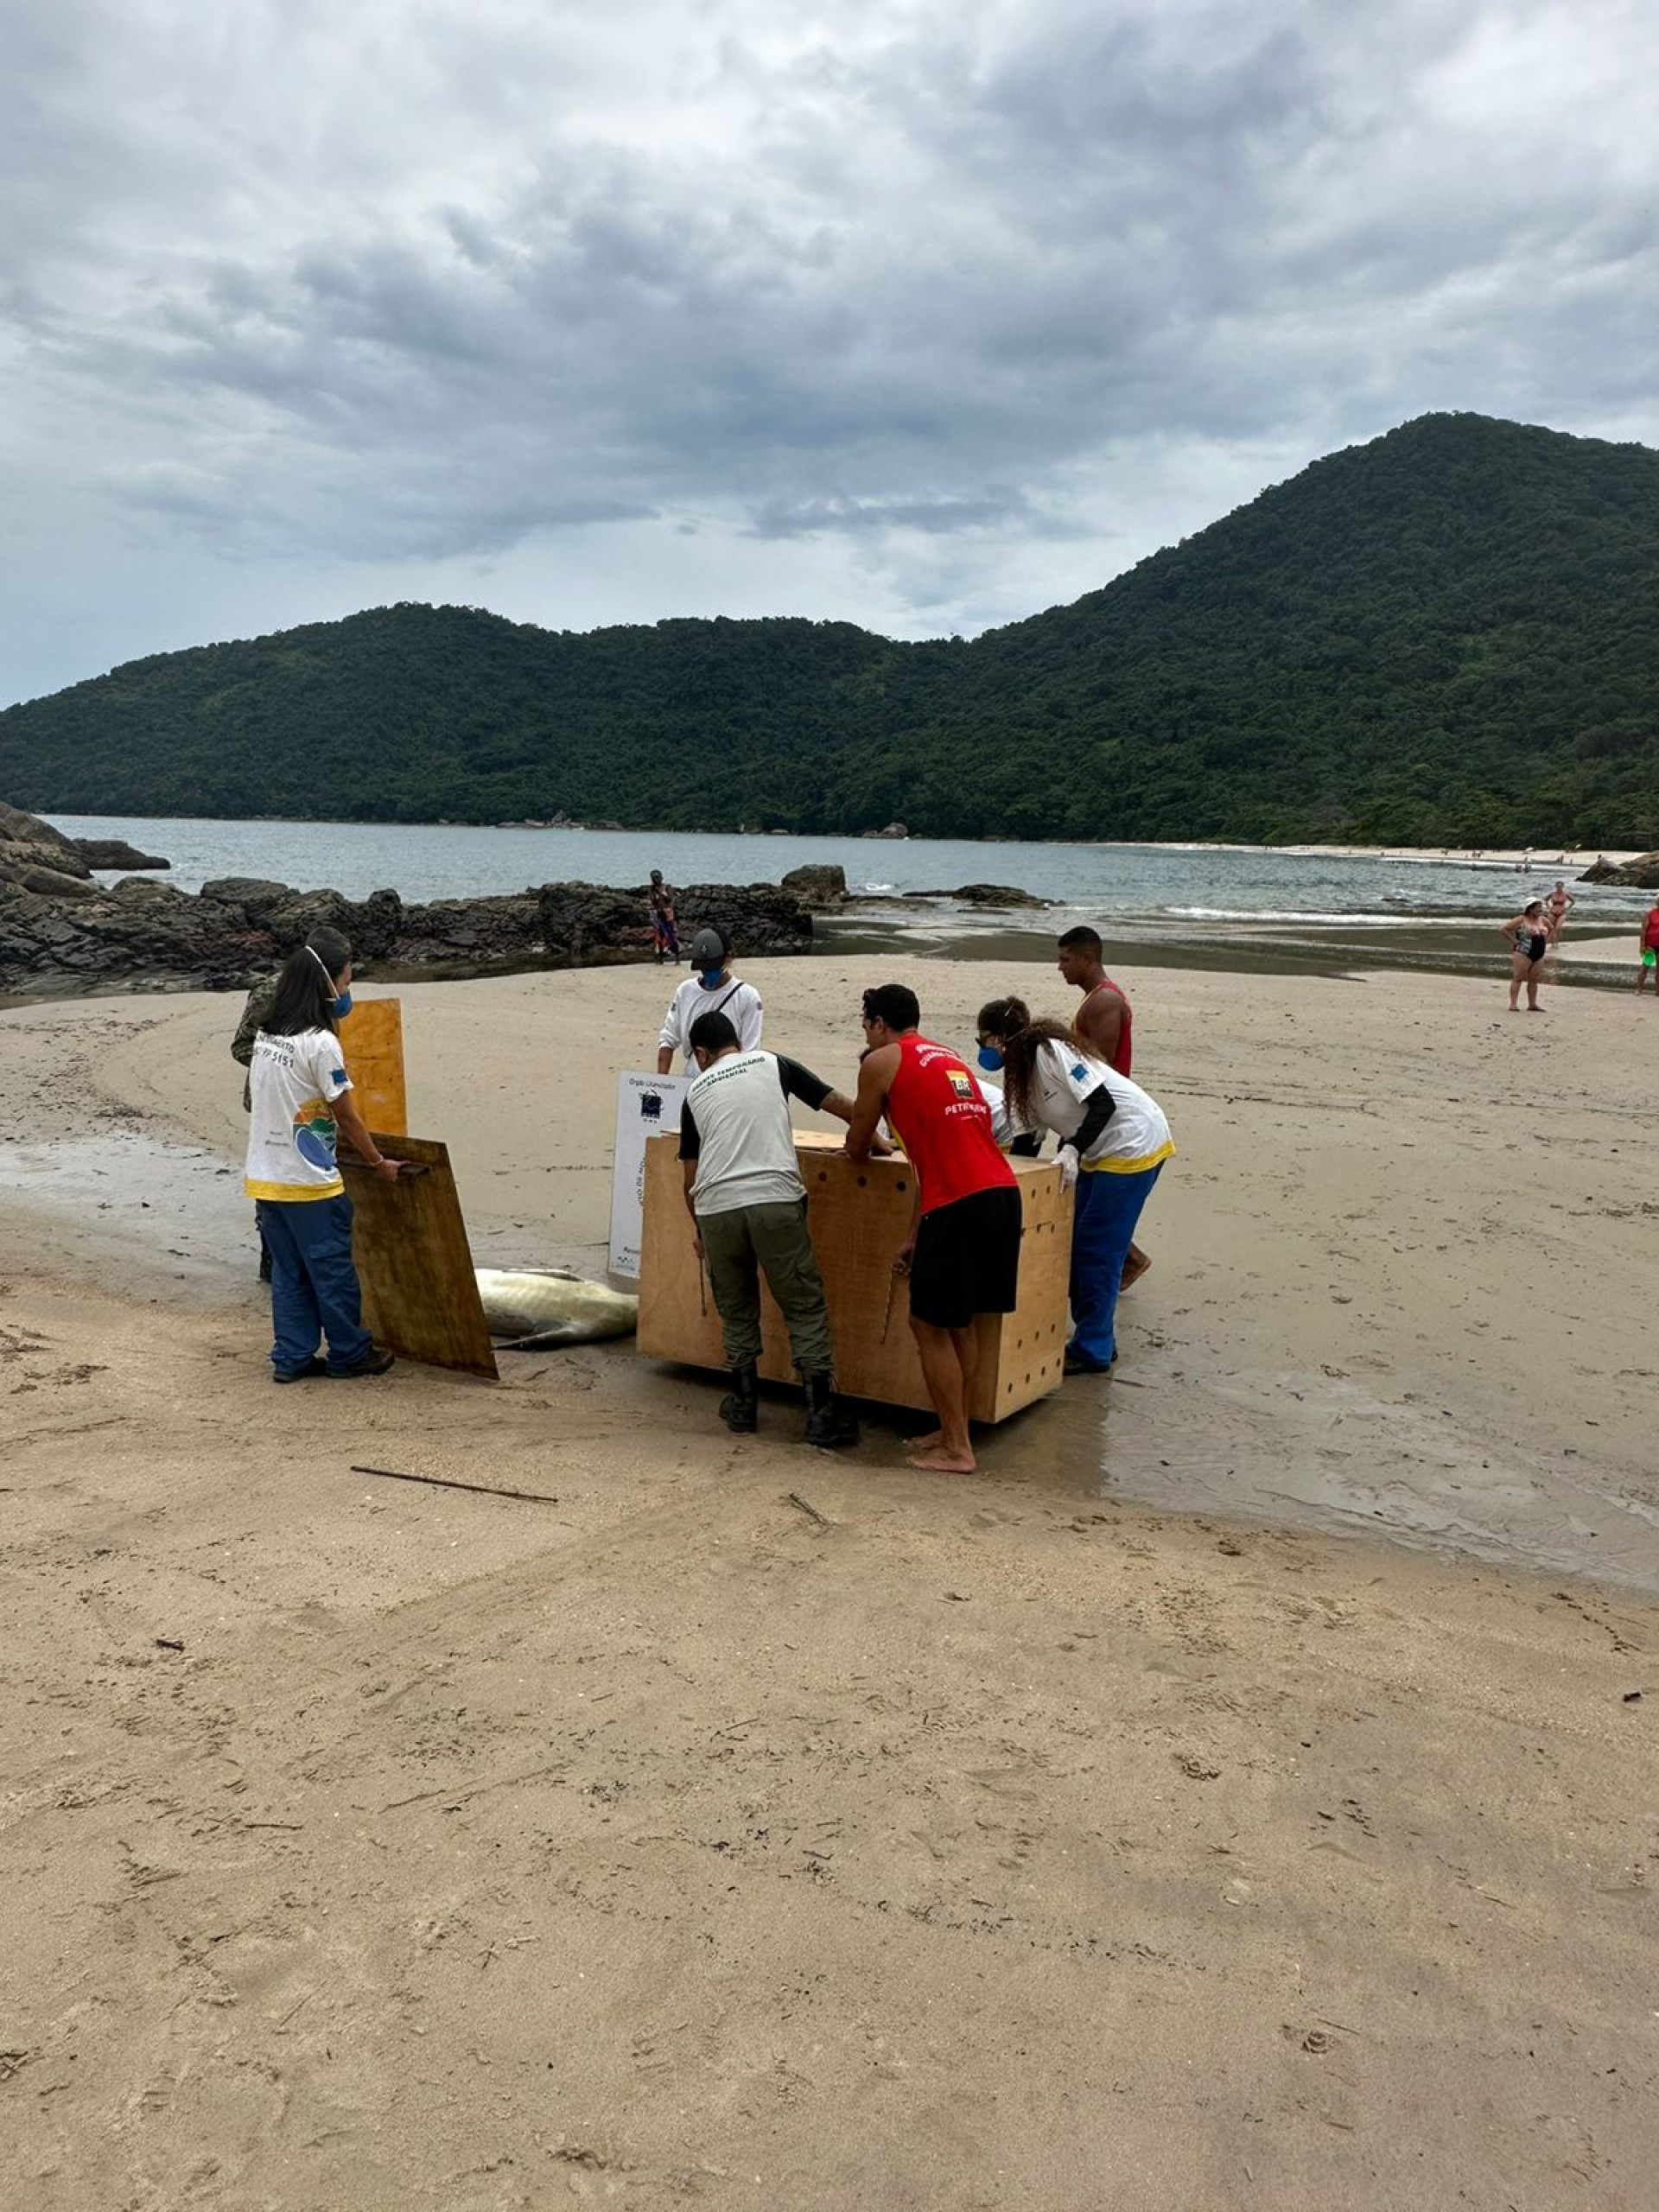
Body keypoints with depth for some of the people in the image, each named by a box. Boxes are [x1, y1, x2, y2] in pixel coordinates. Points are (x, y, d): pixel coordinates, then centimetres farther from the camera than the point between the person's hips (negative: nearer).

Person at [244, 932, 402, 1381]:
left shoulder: (266, 1035, 6)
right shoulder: (320, 1044, -17)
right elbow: (346, 1115, -11)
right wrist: (379, 1163, 2)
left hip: (264, 1176, 8)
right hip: (308, 1180, -8)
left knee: (288, 1271, 14)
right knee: (332, 1268, 6)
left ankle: (291, 1358, 19)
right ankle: (350, 1353, 18)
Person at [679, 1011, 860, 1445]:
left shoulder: (696, 1093, 19)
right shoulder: (774, 1064, 15)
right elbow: (845, 1108, 13)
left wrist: (698, 1230, 37)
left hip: (715, 1209, 2)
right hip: (775, 1201, -2)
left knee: (735, 1311, 20)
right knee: (805, 1305, 8)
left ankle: (743, 1405, 27)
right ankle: (822, 1412, 7)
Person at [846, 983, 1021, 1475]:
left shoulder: (881, 1061, 3)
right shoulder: (947, 1058, 25)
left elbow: (857, 1148, 11)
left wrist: (861, 1148, 37)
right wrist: (914, 1237, 25)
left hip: (960, 1203, -8)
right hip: (1004, 1193, 8)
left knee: (929, 1325, 5)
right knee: (960, 1320, 19)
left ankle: (956, 1450, 10)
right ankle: (955, 1431, 28)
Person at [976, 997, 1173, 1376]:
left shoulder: (1051, 1049, -19)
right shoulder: (1022, 1069, 9)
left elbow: (1103, 1104, -24)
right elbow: (1031, 1132, 12)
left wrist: (1072, 1149, -30)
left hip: (1134, 1143, -10)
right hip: (1099, 1152, 10)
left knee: (1097, 1248, -6)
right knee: (1076, 1242, 9)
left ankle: (1092, 1351, 3)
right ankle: (1097, 1339, 19)